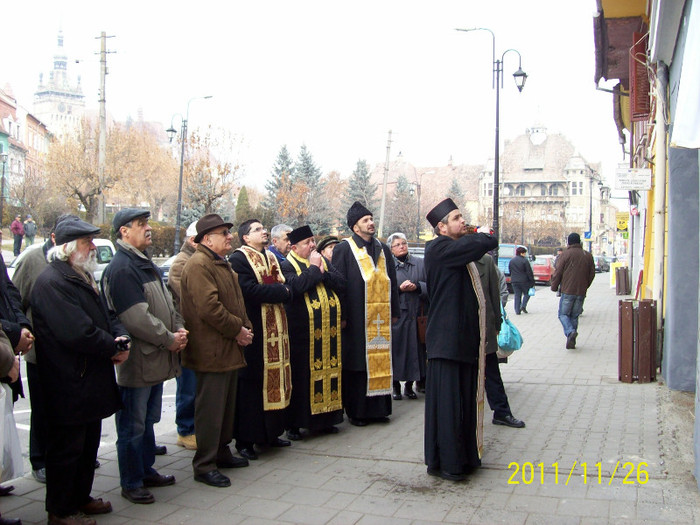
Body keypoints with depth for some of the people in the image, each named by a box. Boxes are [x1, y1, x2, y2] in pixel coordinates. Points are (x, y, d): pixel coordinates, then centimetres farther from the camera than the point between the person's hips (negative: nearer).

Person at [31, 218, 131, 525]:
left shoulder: (83, 278, 15)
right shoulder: (52, 283, -19)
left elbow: (105, 316, 18)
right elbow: (78, 333, -27)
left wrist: (122, 337, -3)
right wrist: (114, 348, -14)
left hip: (91, 381, 10)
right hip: (70, 386, -10)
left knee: (89, 444, 20)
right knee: (67, 448, 3)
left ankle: (81, 497, 34)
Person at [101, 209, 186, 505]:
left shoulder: (145, 264, 13)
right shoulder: (121, 268, -18)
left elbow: (165, 302, 17)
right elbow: (136, 317, -23)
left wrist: (178, 329, 0)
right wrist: (169, 339, -15)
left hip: (156, 358, 10)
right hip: (137, 361, -10)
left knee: (148, 420, 20)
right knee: (133, 425, 3)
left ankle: (146, 471, 34)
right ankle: (131, 483, 15)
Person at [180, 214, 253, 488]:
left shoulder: (222, 264, 18)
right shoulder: (198, 265, -16)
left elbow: (235, 301, 22)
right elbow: (209, 307, -25)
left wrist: (245, 327, 6)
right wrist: (237, 329, -16)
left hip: (230, 349, 10)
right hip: (212, 351, -10)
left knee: (227, 405, 18)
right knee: (210, 409, -3)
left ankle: (222, 452, 31)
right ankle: (204, 465, 6)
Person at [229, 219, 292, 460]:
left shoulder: (271, 258, 18)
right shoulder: (239, 258, -7)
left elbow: (286, 288, 15)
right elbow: (249, 290, -20)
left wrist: (283, 291, -8)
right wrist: (280, 291, -11)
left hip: (275, 330, 8)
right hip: (254, 330, -8)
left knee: (274, 379, 11)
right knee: (251, 383, -5)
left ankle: (269, 433, 21)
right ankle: (245, 439, 3)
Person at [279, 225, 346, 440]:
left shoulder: (323, 261, 15)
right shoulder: (287, 266, -4)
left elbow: (341, 283, 4)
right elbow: (296, 286, -24)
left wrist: (323, 273, -11)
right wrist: (314, 268, -13)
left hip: (329, 331, 6)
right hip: (303, 332, -6)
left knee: (329, 370, 10)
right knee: (301, 376, -1)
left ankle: (325, 418, 21)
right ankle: (294, 424, 9)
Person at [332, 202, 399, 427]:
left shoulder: (383, 249, 14)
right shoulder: (344, 249, -2)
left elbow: (391, 282, 17)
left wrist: (394, 312, 13)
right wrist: (341, 316, -12)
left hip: (381, 319, 5)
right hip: (356, 320, -5)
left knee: (380, 361, 6)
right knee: (357, 365, 0)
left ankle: (378, 408, 16)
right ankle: (356, 411, 9)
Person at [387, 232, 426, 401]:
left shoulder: (420, 263, 11)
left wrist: (417, 286, -10)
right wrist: (399, 288, -13)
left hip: (416, 315, 2)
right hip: (396, 315, -2)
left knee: (415, 348, 3)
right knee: (396, 348, -2)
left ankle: (409, 385, 14)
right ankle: (396, 385, 9)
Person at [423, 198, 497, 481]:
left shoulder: (461, 249, 18)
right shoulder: (439, 248, -14)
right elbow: (488, 243, -21)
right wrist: (481, 235, 0)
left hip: (465, 338, 9)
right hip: (447, 338, -9)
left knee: (467, 399, 14)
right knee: (447, 401, -3)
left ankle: (464, 455, 25)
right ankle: (444, 462, 7)